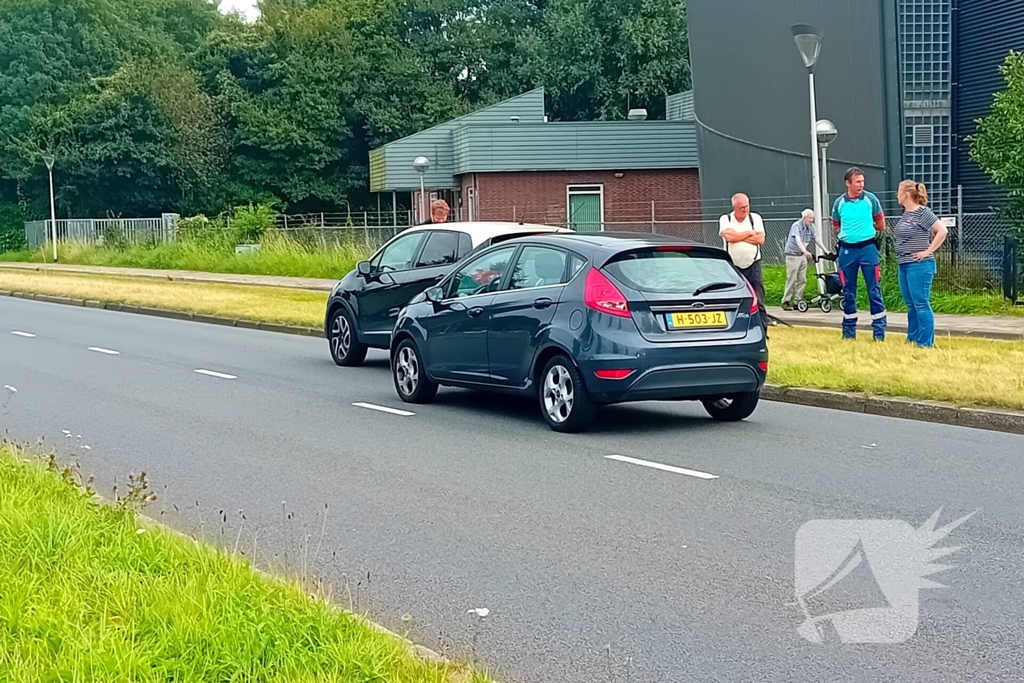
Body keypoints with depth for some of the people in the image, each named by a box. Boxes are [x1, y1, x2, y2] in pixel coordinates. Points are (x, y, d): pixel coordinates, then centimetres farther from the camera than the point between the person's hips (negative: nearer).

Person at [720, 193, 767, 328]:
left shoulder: (755, 218, 5)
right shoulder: (725, 219, 1)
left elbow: (760, 239, -8)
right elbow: (729, 236, -19)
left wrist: (738, 236, -11)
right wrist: (750, 233, -8)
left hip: (753, 266, 1)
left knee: (758, 302, -3)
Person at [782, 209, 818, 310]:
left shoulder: (811, 227, 5)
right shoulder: (796, 226, -17)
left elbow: (815, 239, 16)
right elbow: (797, 240, -32)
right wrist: (805, 251, -47)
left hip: (802, 256, 7)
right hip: (793, 255, -7)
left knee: (802, 280, 3)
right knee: (791, 279, -9)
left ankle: (797, 301, 9)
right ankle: (786, 302, -4)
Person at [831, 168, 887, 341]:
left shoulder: (870, 199, -2)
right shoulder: (839, 202, 2)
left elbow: (881, 224, 9)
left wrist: (866, 229, 12)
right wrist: (848, 233, 5)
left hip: (868, 248, -2)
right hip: (847, 250, 2)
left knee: (874, 290, -3)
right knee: (848, 292, 8)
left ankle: (879, 332, 0)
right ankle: (848, 332, 17)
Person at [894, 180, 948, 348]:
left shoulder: (923, 212, -11)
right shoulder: (905, 213, 13)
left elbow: (942, 231, -18)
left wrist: (928, 251, -16)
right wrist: (900, 255, 12)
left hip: (919, 266, -9)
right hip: (904, 265, 9)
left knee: (921, 304, -6)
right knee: (911, 305, 12)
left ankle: (926, 343, -3)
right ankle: (912, 339, 18)